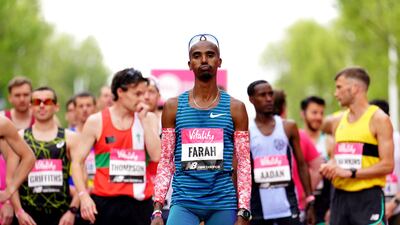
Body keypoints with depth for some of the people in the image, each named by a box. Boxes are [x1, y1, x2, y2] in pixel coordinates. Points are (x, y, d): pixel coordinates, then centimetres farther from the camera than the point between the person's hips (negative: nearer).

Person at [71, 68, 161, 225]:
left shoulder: (148, 119, 6)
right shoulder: (96, 122, 1)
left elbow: (156, 156, -8)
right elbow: (77, 161, 1)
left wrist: (144, 120, -7)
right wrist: (83, 196, -11)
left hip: (140, 201, 1)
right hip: (106, 201, -1)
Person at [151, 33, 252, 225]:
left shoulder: (235, 108, 5)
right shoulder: (173, 107, 6)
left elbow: (244, 163, 4)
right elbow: (166, 161, 7)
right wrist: (157, 210, -1)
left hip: (223, 203, 1)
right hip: (184, 202, -1)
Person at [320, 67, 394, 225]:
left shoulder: (378, 119, -6)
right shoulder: (338, 121, 14)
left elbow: (387, 165, -12)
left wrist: (350, 172, -16)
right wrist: (328, 167, 0)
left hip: (368, 197, -7)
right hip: (340, 196, 7)